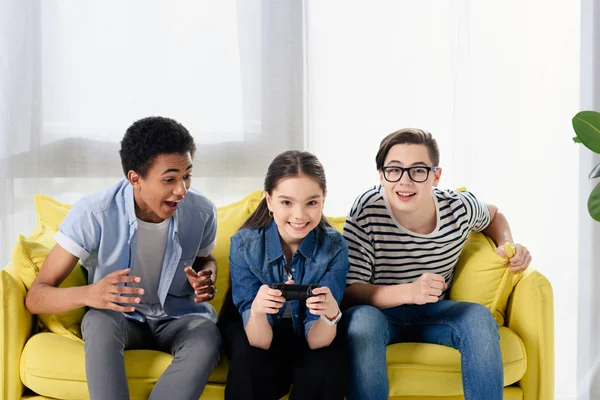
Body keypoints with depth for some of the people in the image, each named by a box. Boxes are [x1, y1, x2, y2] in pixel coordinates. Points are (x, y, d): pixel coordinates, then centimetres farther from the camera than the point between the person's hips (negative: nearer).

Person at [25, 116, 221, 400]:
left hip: (179, 318, 2)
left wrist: (206, 280, -15)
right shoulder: (92, 213, -23)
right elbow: (35, 297, -22)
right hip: (120, 319, -1)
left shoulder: (202, 212, -15)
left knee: (208, 339, -34)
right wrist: (87, 294, -44)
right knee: (99, 321, -38)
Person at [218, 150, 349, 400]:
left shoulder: (334, 247, -21)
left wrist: (330, 314, -46)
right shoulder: (244, 244, -22)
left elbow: (315, 340, -23)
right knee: (251, 369, -33)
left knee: (327, 370, -29)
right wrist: (257, 309, -46)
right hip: (252, 332, -1)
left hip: (305, 335, 1)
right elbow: (260, 341, -23)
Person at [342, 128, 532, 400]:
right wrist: (408, 292, -40)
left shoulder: (460, 209, -12)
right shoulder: (367, 210, -22)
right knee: (362, 318, -37)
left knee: (479, 317, -27)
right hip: (378, 310, -3)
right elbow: (349, 290, -25)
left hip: (432, 314, 3)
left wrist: (508, 244, -6)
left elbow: (493, 215, 16)